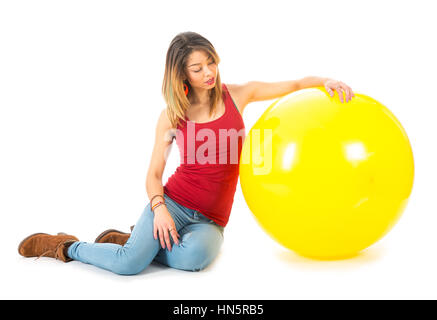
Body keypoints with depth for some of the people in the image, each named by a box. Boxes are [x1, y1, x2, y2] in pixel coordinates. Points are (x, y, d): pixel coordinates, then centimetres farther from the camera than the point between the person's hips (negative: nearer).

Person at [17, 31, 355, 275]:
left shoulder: (237, 95, 5)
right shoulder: (171, 117, 1)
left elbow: (293, 85, 9)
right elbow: (154, 174, 2)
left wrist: (324, 80, -10)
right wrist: (159, 208, -17)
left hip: (210, 220, 2)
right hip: (174, 202, -1)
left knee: (195, 256, -34)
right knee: (129, 264, -26)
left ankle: (130, 240, -3)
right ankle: (67, 247, 6)